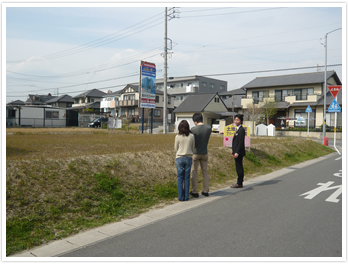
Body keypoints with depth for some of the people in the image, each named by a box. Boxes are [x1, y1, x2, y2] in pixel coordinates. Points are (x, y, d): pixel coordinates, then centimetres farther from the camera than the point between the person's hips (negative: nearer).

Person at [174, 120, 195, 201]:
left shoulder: (178, 137, -8)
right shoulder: (191, 136, -4)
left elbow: (175, 149, 3)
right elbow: (193, 148, 6)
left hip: (179, 158, -1)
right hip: (189, 158, 1)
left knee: (180, 178, 6)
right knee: (187, 178, 9)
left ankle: (181, 197, 9)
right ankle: (186, 196, 13)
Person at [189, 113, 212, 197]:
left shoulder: (193, 129, -17)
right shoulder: (209, 128, -6)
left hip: (195, 153, -4)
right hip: (204, 152, 4)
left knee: (194, 172, 7)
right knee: (205, 172, 14)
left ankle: (195, 192, 11)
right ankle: (205, 191, 20)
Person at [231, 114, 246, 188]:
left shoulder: (241, 130, -15)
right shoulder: (238, 129, 16)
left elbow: (241, 142, -21)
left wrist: (237, 152, -22)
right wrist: (233, 150, 21)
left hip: (239, 152, -10)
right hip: (237, 152, 10)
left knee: (239, 167, -6)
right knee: (239, 167, 14)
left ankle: (239, 183, -1)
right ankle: (239, 182, 21)